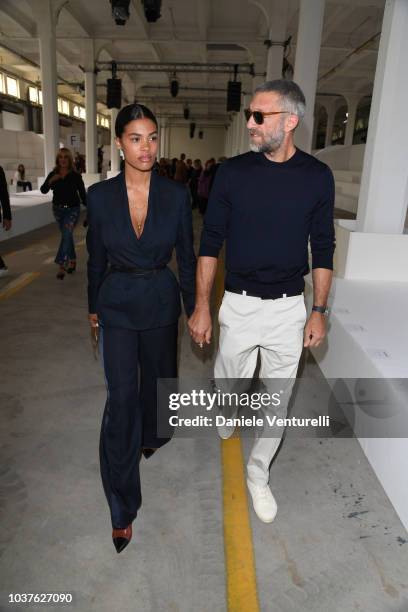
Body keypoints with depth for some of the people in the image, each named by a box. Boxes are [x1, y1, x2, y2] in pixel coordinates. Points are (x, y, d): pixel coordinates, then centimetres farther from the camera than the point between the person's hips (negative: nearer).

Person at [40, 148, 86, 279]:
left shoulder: (75, 175, -7)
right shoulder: (53, 174, 1)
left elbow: (82, 193, -3)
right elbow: (43, 190, -5)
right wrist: (50, 181, -22)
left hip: (72, 209, -4)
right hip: (58, 209, 4)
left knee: (66, 234, -17)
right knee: (67, 235, 15)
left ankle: (62, 265, -20)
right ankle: (72, 260, 31)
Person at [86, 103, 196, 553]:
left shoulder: (176, 195, -7)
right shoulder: (100, 195, -7)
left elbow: (186, 257, 1)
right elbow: (96, 257, 3)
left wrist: (193, 308, 5)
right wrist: (93, 306, 12)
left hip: (160, 301, 1)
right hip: (118, 303, -1)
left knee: (157, 377, 19)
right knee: (121, 397, -2)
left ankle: (151, 435, 54)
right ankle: (122, 507, 12)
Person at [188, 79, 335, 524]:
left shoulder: (317, 177, -3)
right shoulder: (232, 172, -5)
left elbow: (322, 249, 3)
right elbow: (210, 242, -2)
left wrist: (319, 311, 1)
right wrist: (201, 307, -5)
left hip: (289, 308, 1)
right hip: (239, 304, 0)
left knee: (278, 399, 10)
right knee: (229, 383, 15)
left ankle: (258, 473, 33)